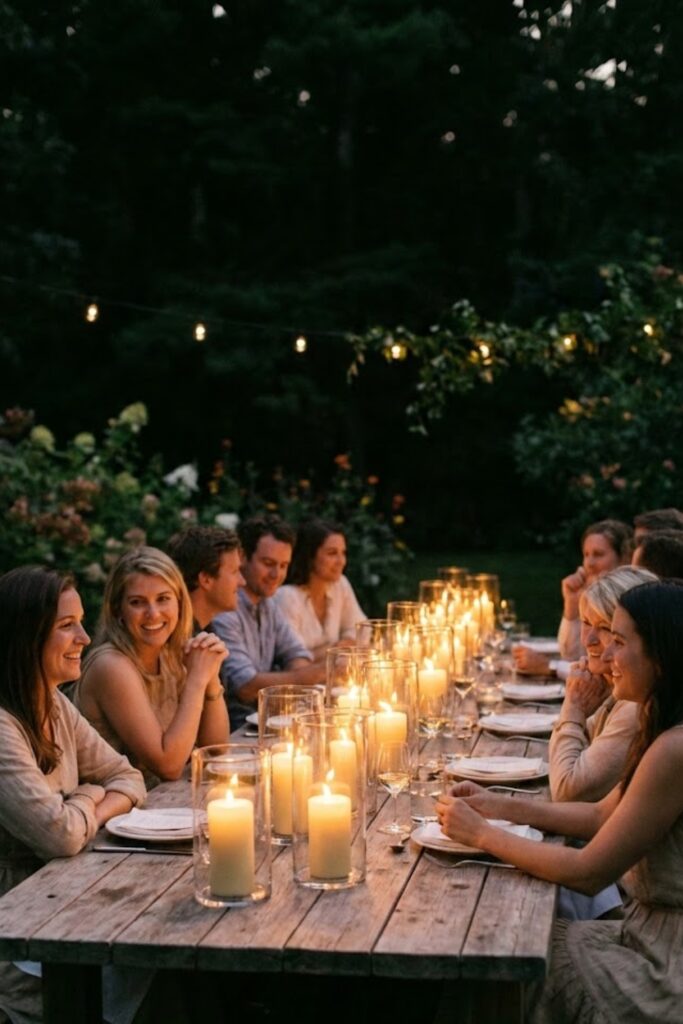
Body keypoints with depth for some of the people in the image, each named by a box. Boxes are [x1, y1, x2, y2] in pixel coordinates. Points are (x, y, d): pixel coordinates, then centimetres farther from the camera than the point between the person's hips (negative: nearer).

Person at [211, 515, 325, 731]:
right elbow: (245, 687, -23)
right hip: (232, 727, -8)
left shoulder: (267, 603, 12)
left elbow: (297, 655, 11)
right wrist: (319, 672, -26)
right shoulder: (223, 611, -18)